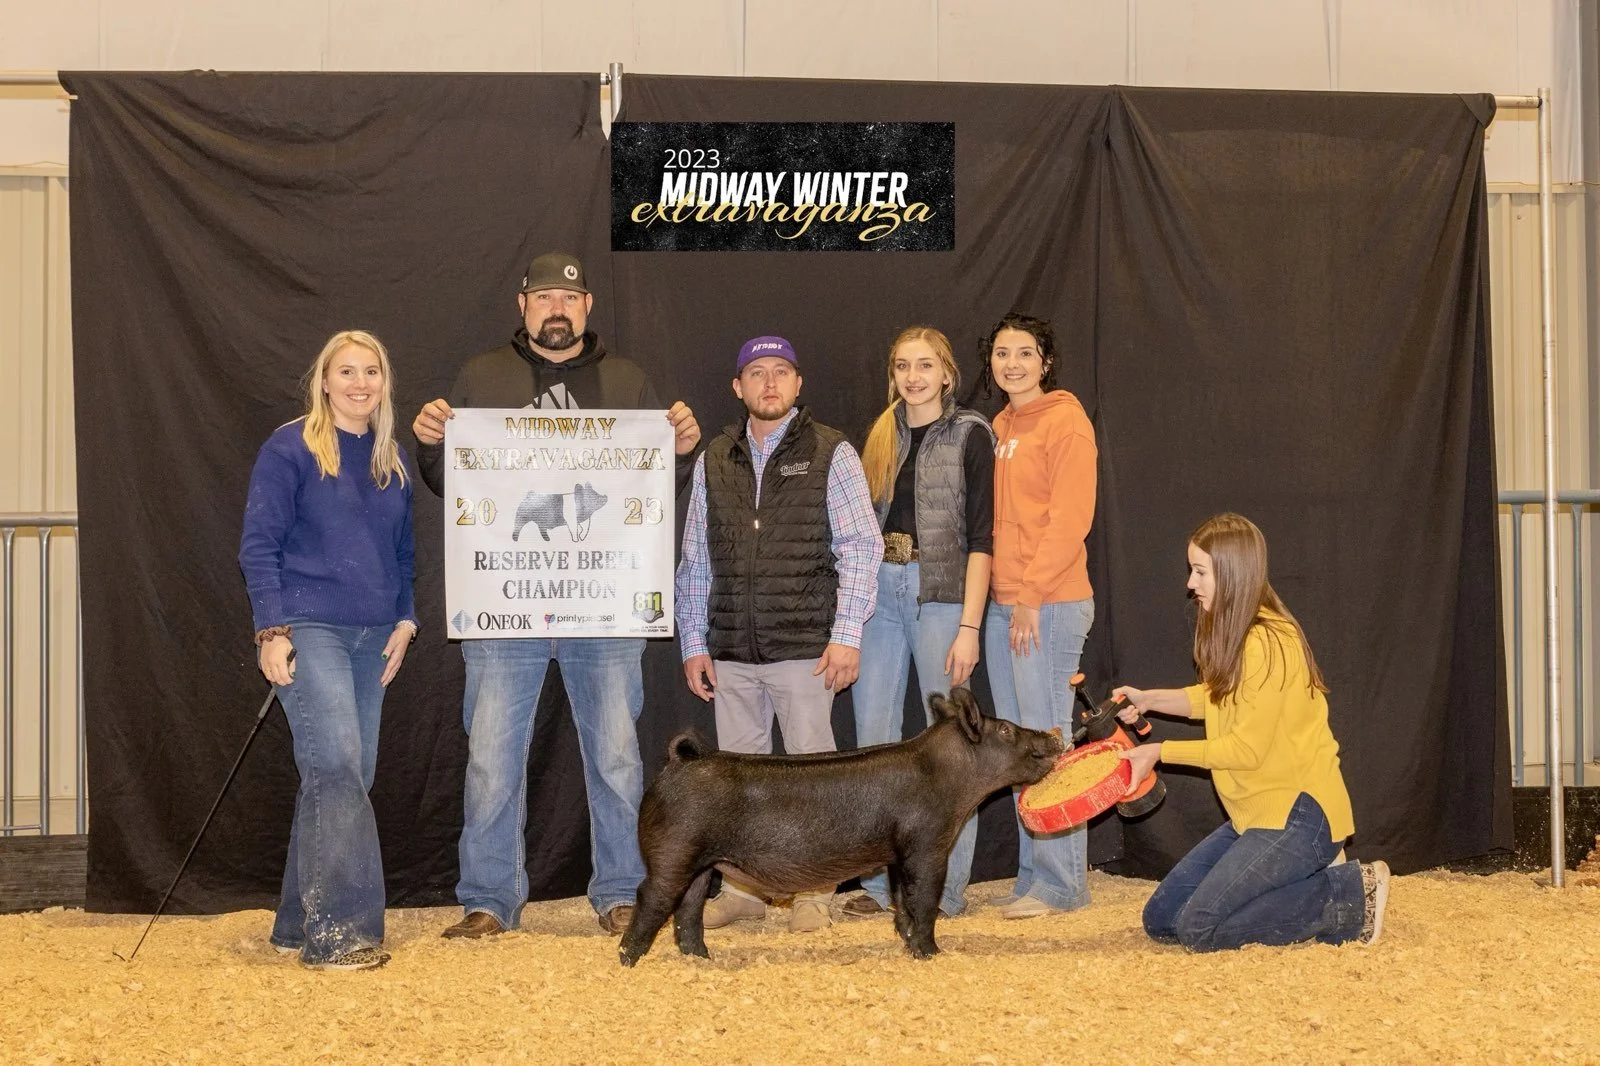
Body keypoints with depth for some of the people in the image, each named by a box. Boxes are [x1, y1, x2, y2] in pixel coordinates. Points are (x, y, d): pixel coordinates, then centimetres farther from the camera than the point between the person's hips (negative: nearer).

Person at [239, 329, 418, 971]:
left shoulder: (392, 460, 14)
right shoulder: (289, 448, -3)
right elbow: (258, 544, -6)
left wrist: (405, 619, 9)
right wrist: (272, 629, -13)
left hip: (372, 638, 6)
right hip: (308, 630, -6)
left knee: (344, 778, 5)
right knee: (336, 767, -17)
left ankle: (301, 924, 14)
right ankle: (339, 932, -16)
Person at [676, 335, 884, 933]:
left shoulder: (830, 454, 1)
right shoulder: (714, 462, 12)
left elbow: (860, 548, -3)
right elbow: (695, 563, 14)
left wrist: (847, 635, -10)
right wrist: (694, 643, 9)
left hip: (804, 647, -4)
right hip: (731, 651, 4)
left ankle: (814, 892, 8)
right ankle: (742, 889, 17)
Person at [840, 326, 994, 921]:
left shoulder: (969, 435, -1)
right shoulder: (882, 437, 14)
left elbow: (980, 537, -6)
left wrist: (968, 627, -13)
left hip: (941, 593, -5)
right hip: (879, 591, 5)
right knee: (873, 739, 4)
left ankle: (947, 888, 4)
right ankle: (880, 882, 11)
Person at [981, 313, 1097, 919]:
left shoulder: (1064, 421, -6)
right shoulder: (999, 428, 17)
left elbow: (1069, 519, -14)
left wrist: (1031, 596, -17)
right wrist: (1000, 597, 11)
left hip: (1049, 605, -8)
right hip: (1001, 606, 8)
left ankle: (1062, 882, -1)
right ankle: (1033, 874, 17)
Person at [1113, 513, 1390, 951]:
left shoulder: (1268, 643, -20)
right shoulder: (1234, 634, 10)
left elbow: (1247, 748, -20)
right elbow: (1215, 698, 21)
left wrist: (1161, 752, -15)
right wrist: (1149, 699, 7)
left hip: (1299, 815, -10)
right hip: (1257, 814, 10)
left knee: (1198, 927, -19)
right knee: (1160, 919, 4)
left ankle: (1351, 894, -6)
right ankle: (1313, 879, 9)